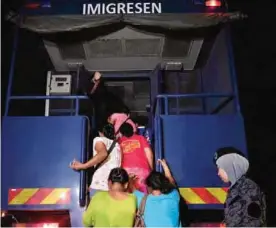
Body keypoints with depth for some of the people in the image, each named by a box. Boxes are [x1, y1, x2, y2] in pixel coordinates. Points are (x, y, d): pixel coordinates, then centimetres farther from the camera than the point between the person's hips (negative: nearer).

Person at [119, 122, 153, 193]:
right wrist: (151, 167, 15)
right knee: (144, 193, 5)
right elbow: (149, 153, 6)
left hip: (126, 170, 0)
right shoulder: (140, 138, 12)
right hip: (142, 169, 0)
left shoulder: (120, 141, 12)